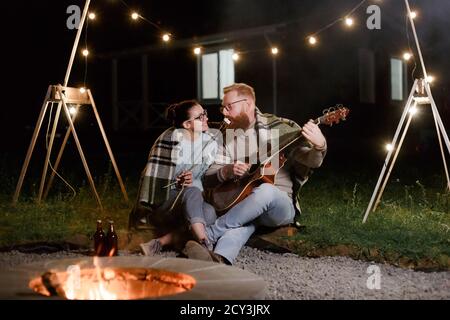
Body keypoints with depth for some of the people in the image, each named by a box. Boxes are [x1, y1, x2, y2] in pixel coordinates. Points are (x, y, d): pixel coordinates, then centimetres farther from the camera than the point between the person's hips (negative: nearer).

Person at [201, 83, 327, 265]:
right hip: (241, 205, 2)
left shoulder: (280, 127, 0)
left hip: (281, 206, -2)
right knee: (240, 223, -34)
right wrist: (227, 171, -12)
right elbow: (208, 180, 10)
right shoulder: (227, 138, 11)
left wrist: (319, 146, -31)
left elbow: (312, 161, -7)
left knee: (266, 191, -37)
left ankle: (206, 236, -30)